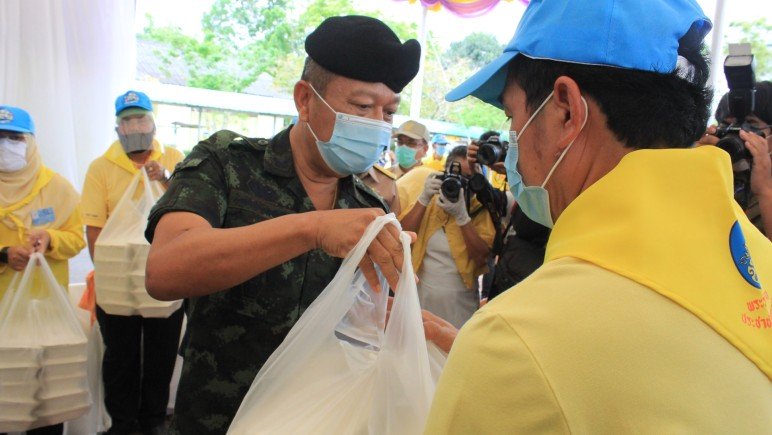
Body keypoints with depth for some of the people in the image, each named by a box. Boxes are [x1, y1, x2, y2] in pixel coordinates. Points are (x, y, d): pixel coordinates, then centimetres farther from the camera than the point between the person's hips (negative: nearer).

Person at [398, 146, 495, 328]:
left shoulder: (481, 209, -4)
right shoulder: (429, 199, -2)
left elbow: (483, 258, -15)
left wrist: (462, 216, -23)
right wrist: (423, 199, -20)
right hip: (419, 294, 1)